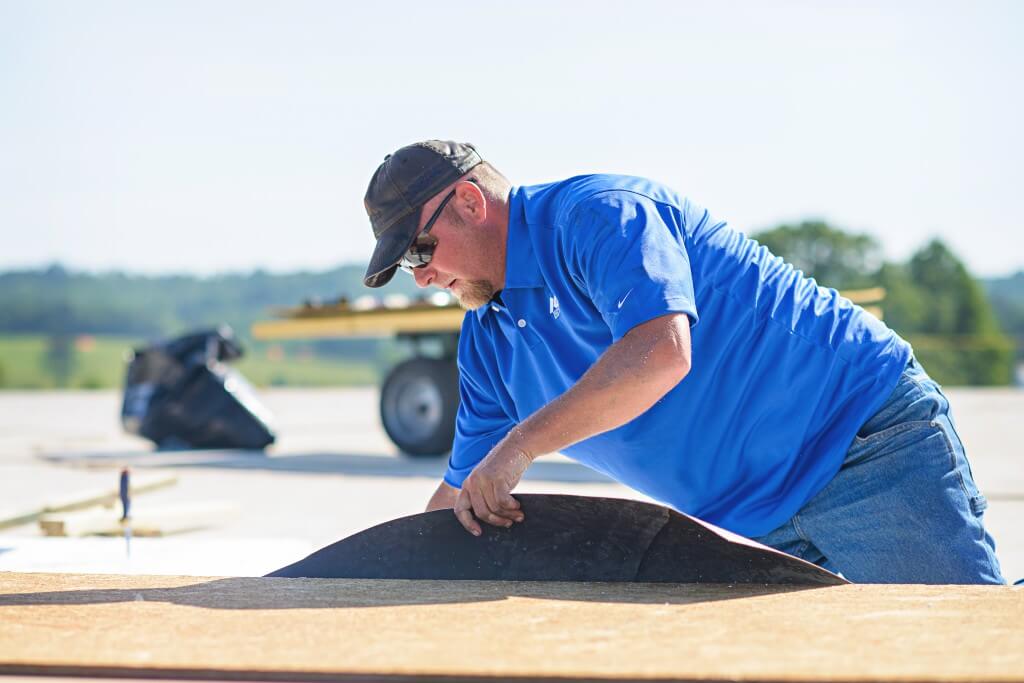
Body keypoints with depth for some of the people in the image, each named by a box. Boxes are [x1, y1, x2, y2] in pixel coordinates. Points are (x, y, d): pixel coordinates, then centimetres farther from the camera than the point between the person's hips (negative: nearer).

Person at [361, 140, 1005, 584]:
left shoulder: (596, 212, -15)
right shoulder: (488, 341, 12)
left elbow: (661, 350, -32)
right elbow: (463, 496, 21)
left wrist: (520, 445, -26)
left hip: (870, 440, -9)